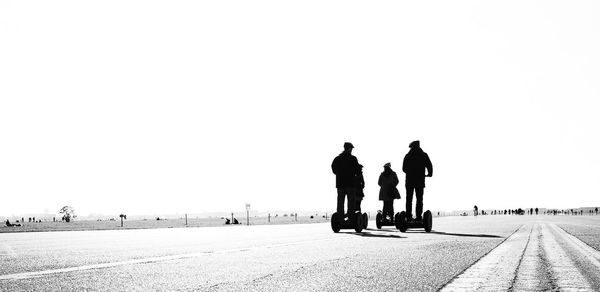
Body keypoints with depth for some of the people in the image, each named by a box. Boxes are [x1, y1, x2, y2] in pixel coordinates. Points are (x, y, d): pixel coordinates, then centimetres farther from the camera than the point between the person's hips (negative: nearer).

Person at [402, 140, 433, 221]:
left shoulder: (407, 156, 1)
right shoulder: (424, 155, 0)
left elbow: (404, 169, 2)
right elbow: (429, 166, -3)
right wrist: (430, 173, 16)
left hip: (409, 181, 0)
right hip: (420, 181, 0)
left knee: (409, 199, 6)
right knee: (419, 199, 4)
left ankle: (408, 216, -1)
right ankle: (419, 216, -4)